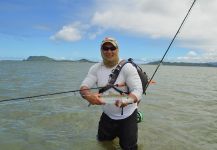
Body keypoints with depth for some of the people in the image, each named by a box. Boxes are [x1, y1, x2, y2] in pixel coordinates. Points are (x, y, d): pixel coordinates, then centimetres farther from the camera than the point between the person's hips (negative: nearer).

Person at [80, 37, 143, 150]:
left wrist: (126, 100, -47)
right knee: (102, 139, 22)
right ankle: (116, 132, 49)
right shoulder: (95, 68, -7)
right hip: (107, 115, 4)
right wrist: (87, 95, -40)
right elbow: (83, 87, -15)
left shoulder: (128, 67, -18)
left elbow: (138, 90, -24)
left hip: (127, 115, -3)